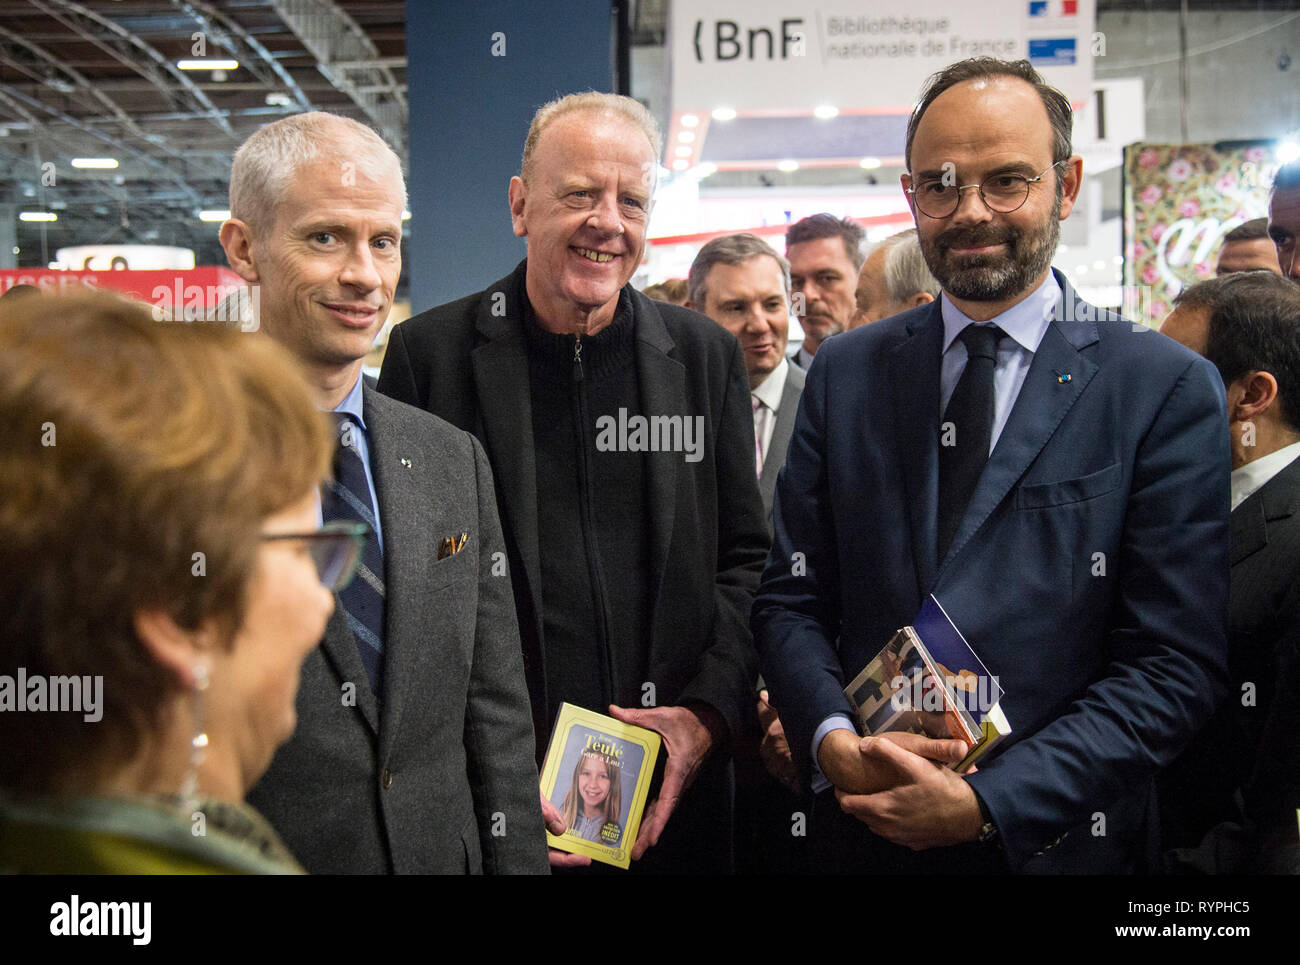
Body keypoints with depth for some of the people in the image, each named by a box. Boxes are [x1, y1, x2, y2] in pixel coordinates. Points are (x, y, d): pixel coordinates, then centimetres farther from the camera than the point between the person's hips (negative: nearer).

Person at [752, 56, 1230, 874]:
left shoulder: (1166, 389, -8)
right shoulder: (846, 372, 3)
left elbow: (1176, 662, -11)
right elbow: (791, 598, 4)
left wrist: (988, 803, -19)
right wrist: (834, 740, -14)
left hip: (1055, 839, -2)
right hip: (863, 831, 3)